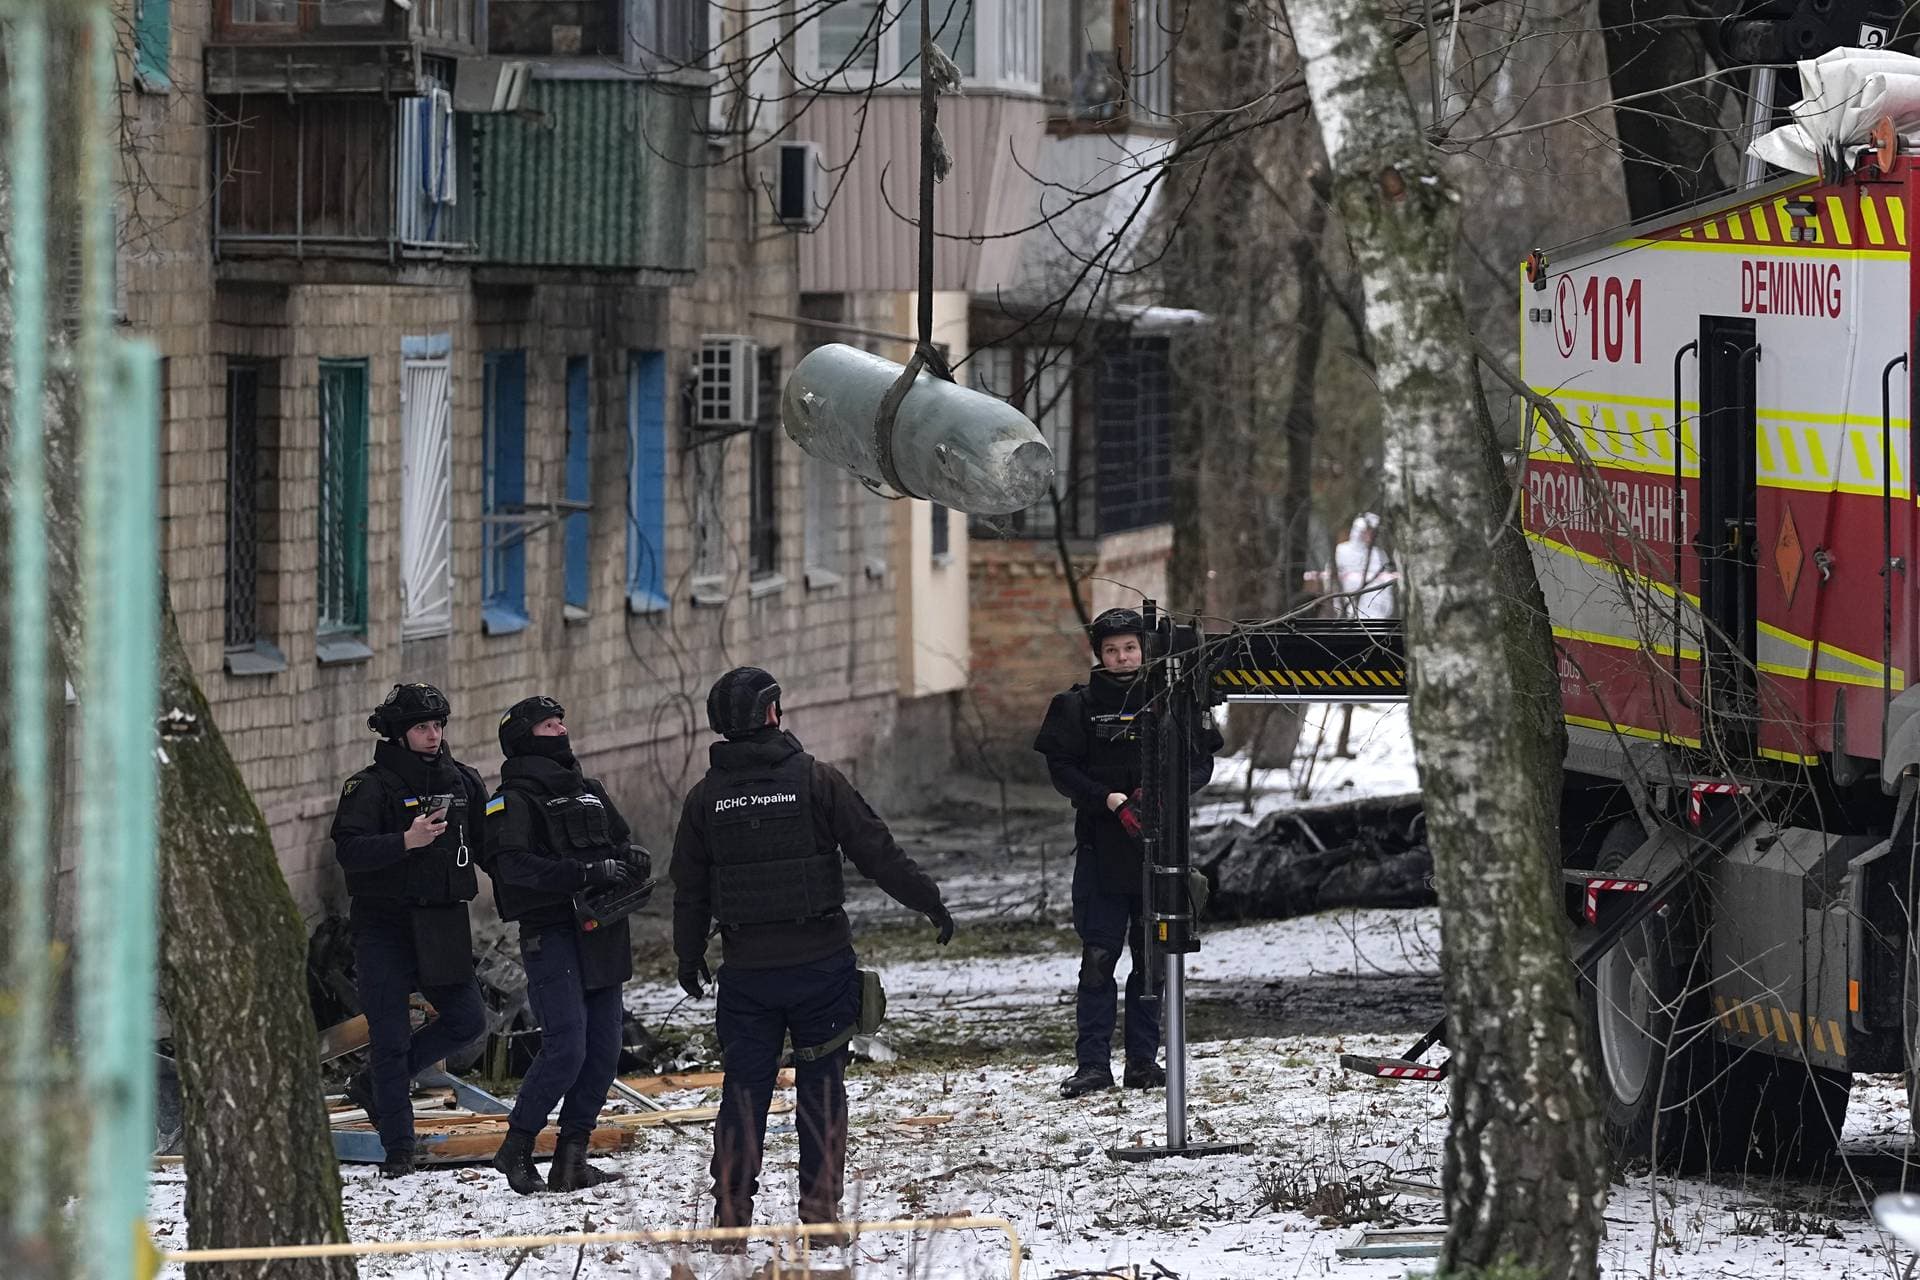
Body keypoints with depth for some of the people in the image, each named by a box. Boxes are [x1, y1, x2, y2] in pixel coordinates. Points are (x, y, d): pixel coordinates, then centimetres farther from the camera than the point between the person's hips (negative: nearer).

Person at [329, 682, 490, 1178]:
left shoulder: (462, 782, 9)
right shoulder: (370, 787, -8)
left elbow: (488, 845, 17)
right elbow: (349, 850, -20)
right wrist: (406, 841, -32)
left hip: (443, 927, 5)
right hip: (384, 927, -5)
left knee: (467, 1021, 3)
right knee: (390, 1037, -3)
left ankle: (374, 1083, 21)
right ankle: (398, 1150, 4)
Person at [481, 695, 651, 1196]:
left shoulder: (590, 793, 19)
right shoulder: (514, 801, -6)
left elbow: (623, 843, 21)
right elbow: (516, 869, -19)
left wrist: (632, 859, -4)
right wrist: (589, 873, -24)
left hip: (602, 936, 8)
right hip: (551, 935, -8)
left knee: (604, 1050, 5)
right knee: (566, 1048, -14)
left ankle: (571, 1161, 11)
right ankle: (516, 1149, 0)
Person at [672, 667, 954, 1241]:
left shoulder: (705, 797, 2)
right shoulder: (816, 780, -7)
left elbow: (689, 889, 8)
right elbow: (877, 853, -6)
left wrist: (689, 957, 22)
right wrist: (931, 902, 5)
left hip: (745, 971, 2)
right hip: (820, 962, -2)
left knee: (743, 1087, 7)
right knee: (821, 1086, 6)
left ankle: (731, 1209, 5)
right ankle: (820, 1205, 5)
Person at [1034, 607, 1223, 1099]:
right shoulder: (1080, 705, 3)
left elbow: (1201, 763, 6)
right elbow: (1062, 769, -2)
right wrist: (1110, 799, -16)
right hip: (1101, 846, -2)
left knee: (1152, 956, 5)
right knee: (1098, 956, -7)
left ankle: (1144, 1059, 13)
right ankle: (1093, 1063, -5)